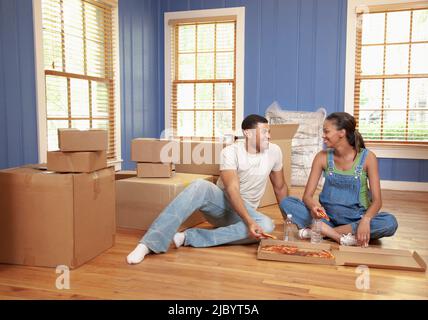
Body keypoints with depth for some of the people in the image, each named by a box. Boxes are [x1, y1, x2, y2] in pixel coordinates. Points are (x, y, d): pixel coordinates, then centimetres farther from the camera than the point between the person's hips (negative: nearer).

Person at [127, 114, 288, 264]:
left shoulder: (274, 151, -3)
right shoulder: (230, 152, -15)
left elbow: (280, 187, 10)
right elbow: (232, 190, -26)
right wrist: (250, 222, -38)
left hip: (245, 210, 3)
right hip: (222, 202, -3)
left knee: (267, 226, -33)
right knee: (200, 186, -38)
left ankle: (188, 237, -31)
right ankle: (149, 243, -41)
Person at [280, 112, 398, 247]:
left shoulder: (367, 158, -7)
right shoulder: (322, 157, -2)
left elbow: (377, 200, -11)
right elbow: (307, 195, -5)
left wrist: (365, 219, -33)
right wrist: (313, 205, -30)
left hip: (354, 217, -1)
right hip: (327, 214, 1)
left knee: (390, 223, -31)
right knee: (286, 203, -20)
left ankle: (321, 231, -26)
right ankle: (342, 237, -28)